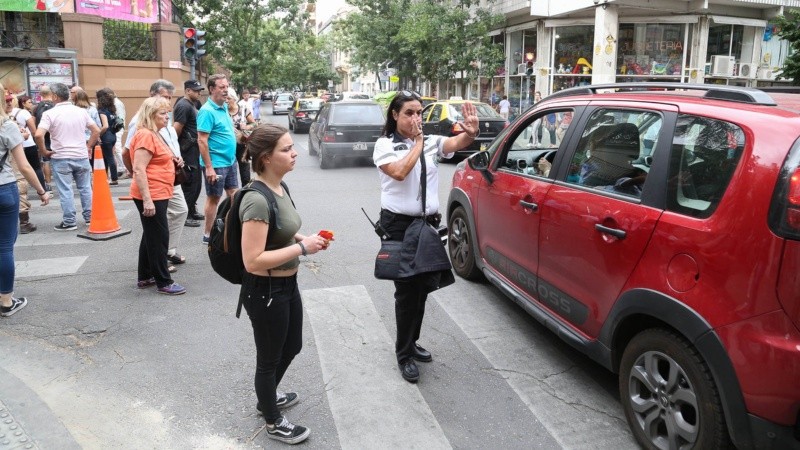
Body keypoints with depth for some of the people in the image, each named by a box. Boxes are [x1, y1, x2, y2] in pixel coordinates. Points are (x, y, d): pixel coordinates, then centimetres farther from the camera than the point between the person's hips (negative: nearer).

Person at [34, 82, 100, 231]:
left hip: (61, 158, -3)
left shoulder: (50, 113, -9)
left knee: (65, 191, 2)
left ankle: (69, 222, 5)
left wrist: (44, 151, -5)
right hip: (81, 157, 3)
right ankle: (90, 217, 18)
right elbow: (96, 131, 7)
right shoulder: (81, 111, 4)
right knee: (85, 188, 13)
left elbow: (39, 135, -19)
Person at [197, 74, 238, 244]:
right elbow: (202, 141, -22)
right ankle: (208, 235, 15)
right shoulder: (207, 111, -17)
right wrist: (209, 167, -24)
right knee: (213, 198, 2)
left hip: (230, 161, 8)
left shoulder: (224, 107, 9)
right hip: (216, 164, -8)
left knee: (234, 194, 14)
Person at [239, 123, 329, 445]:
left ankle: (268, 396, 54)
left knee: (292, 347, 27)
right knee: (270, 358, 14)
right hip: (265, 292, -9)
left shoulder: (279, 187, 1)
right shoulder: (257, 200, -27)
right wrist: (302, 248, -26)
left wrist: (305, 238, -1)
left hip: (287, 285, 9)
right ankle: (274, 423, 38)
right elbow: (252, 261, -30)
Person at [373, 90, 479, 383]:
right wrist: (417, 145, -12)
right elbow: (399, 172, -23)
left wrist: (471, 133, -36)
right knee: (407, 288, -1)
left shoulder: (432, 142, 7)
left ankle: (411, 342, 33)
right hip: (399, 224, -5)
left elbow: (456, 143, -14)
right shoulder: (385, 145, -4)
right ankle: (404, 354, 14)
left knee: (422, 285, 14)